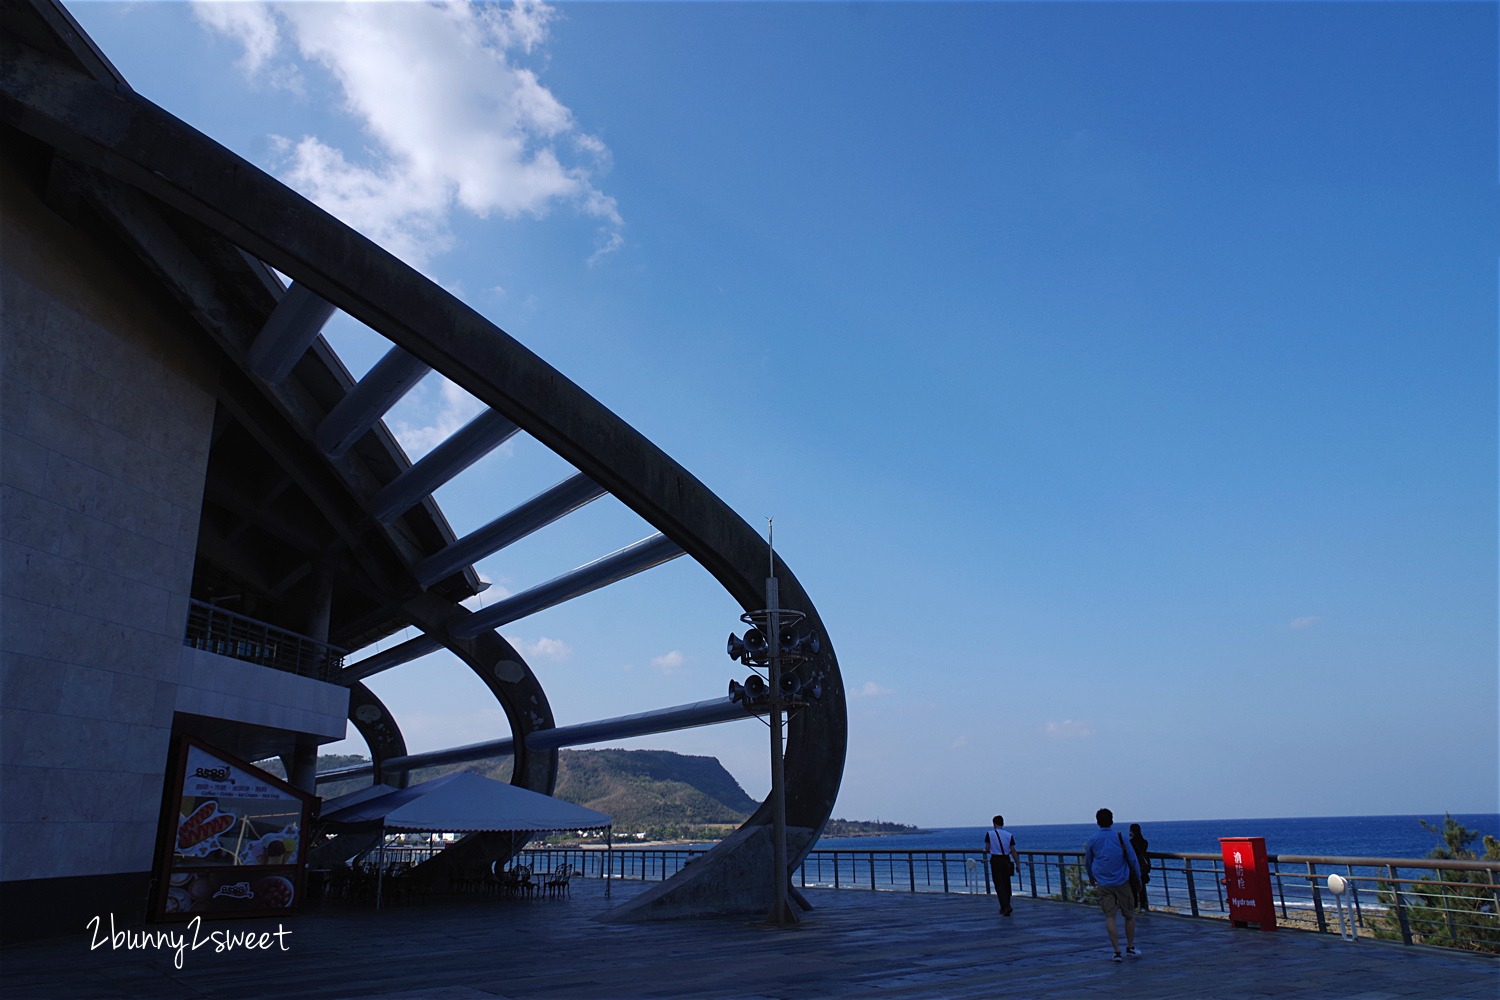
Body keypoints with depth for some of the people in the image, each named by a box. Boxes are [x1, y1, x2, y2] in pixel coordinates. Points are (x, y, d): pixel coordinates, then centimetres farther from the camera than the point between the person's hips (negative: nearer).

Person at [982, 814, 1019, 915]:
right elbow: (1013, 851, 1)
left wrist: (987, 850, 19)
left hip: (995, 860, -3)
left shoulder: (989, 833, -6)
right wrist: (1017, 864, 7)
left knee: (999, 885, -1)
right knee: (1006, 884, 15)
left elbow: (987, 849, -4)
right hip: (1006, 860, 3)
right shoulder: (1009, 835, 2)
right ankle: (1004, 908, 24)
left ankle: (1006, 906, -15)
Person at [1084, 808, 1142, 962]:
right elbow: (1132, 859, -1)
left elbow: (1087, 862, 12)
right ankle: (1130, 947, 21)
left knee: (1109, 917, 2)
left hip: (1103, 884, 1)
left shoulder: (1092, 840, 0)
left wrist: (1091, 877, 29)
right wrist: (1138, 878, 12)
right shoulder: (1120, 838, -5)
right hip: (1122, 882, -1)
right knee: (1129, 915, 14)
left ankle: (1117, 951, -2)